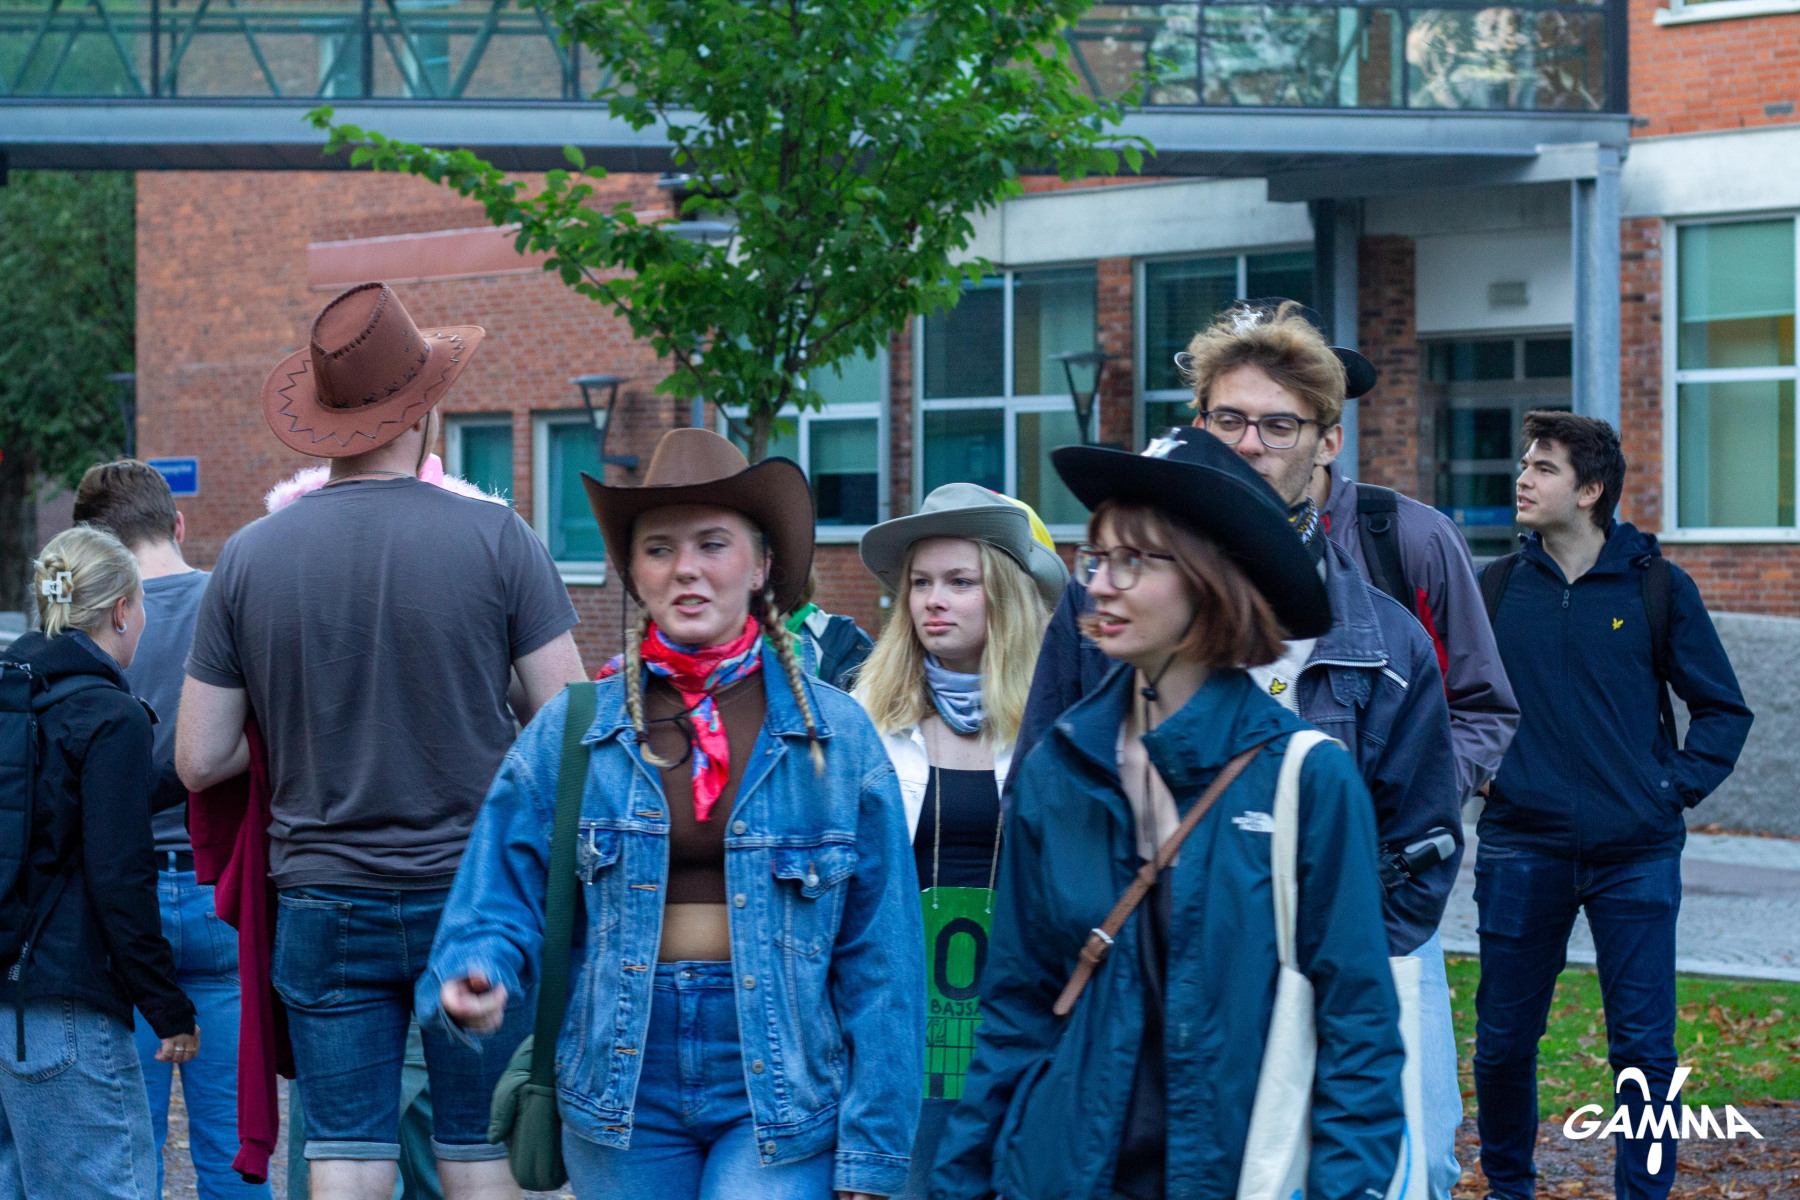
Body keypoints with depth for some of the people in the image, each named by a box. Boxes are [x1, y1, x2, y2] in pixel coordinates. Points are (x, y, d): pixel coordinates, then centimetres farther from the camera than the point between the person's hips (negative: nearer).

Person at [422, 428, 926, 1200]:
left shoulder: (835, 736, 2)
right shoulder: (568, 733, 4)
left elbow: (879, 956, 2)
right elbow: (502, 894, 3)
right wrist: (480, 976, -20)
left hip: (779, 1099, -2)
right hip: (622, 1099, 2)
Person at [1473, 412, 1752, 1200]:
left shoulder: (1657, 587, 1)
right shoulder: (1496, 588, 6)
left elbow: (1723, 709, 7)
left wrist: (1677, 787, -3)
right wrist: (1476, 774, 5)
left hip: (1636, 856, -2)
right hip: (1521, 852, 2)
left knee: (1643, 1046, -2)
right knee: (1504, 1040, 6)